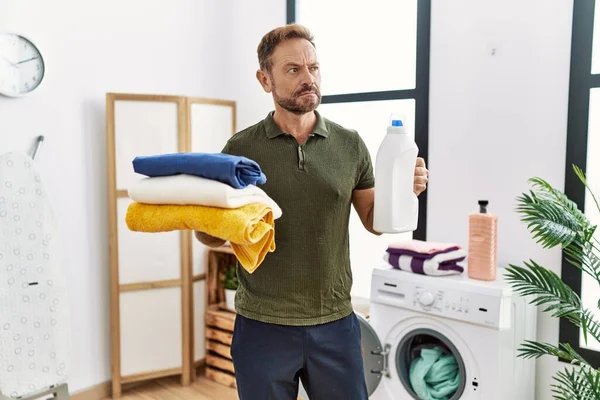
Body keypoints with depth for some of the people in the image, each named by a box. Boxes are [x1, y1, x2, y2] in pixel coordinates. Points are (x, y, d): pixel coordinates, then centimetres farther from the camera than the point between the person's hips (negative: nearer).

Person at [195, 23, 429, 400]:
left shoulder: (350, 144, 0)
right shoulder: (241, 148, -4)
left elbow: (374, 220, 8)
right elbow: (212, 234, 2)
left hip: (336, 323, 2)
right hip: (262, 326, -1)